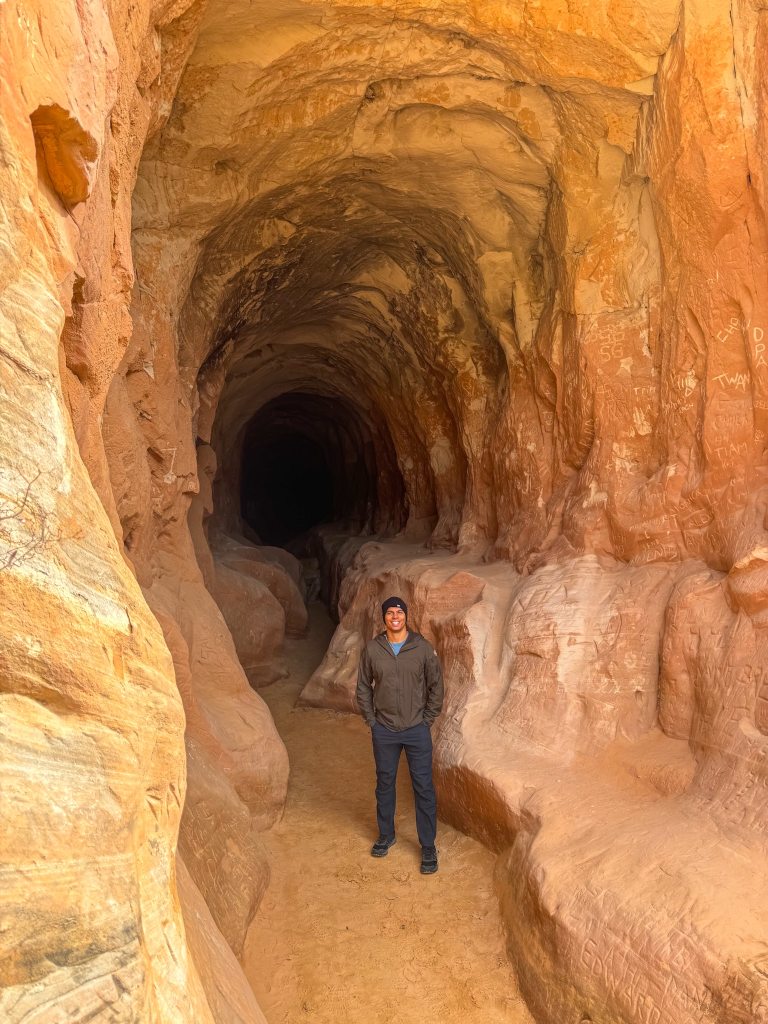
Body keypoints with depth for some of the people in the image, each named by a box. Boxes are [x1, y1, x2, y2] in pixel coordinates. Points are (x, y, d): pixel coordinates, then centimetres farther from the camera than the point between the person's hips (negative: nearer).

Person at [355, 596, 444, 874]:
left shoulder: (423, 648, -8)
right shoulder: (372, 649, -4)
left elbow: (436, 686, 0)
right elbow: (363, 687, 7)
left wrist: (427, 720, -1)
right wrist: (371, 720, 3)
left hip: (417, 730, -2)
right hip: (384, 731, 2)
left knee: (424, 788, 4)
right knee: (385, 784, 16)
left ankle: (428, 847, 18)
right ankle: (386, 836, 37)